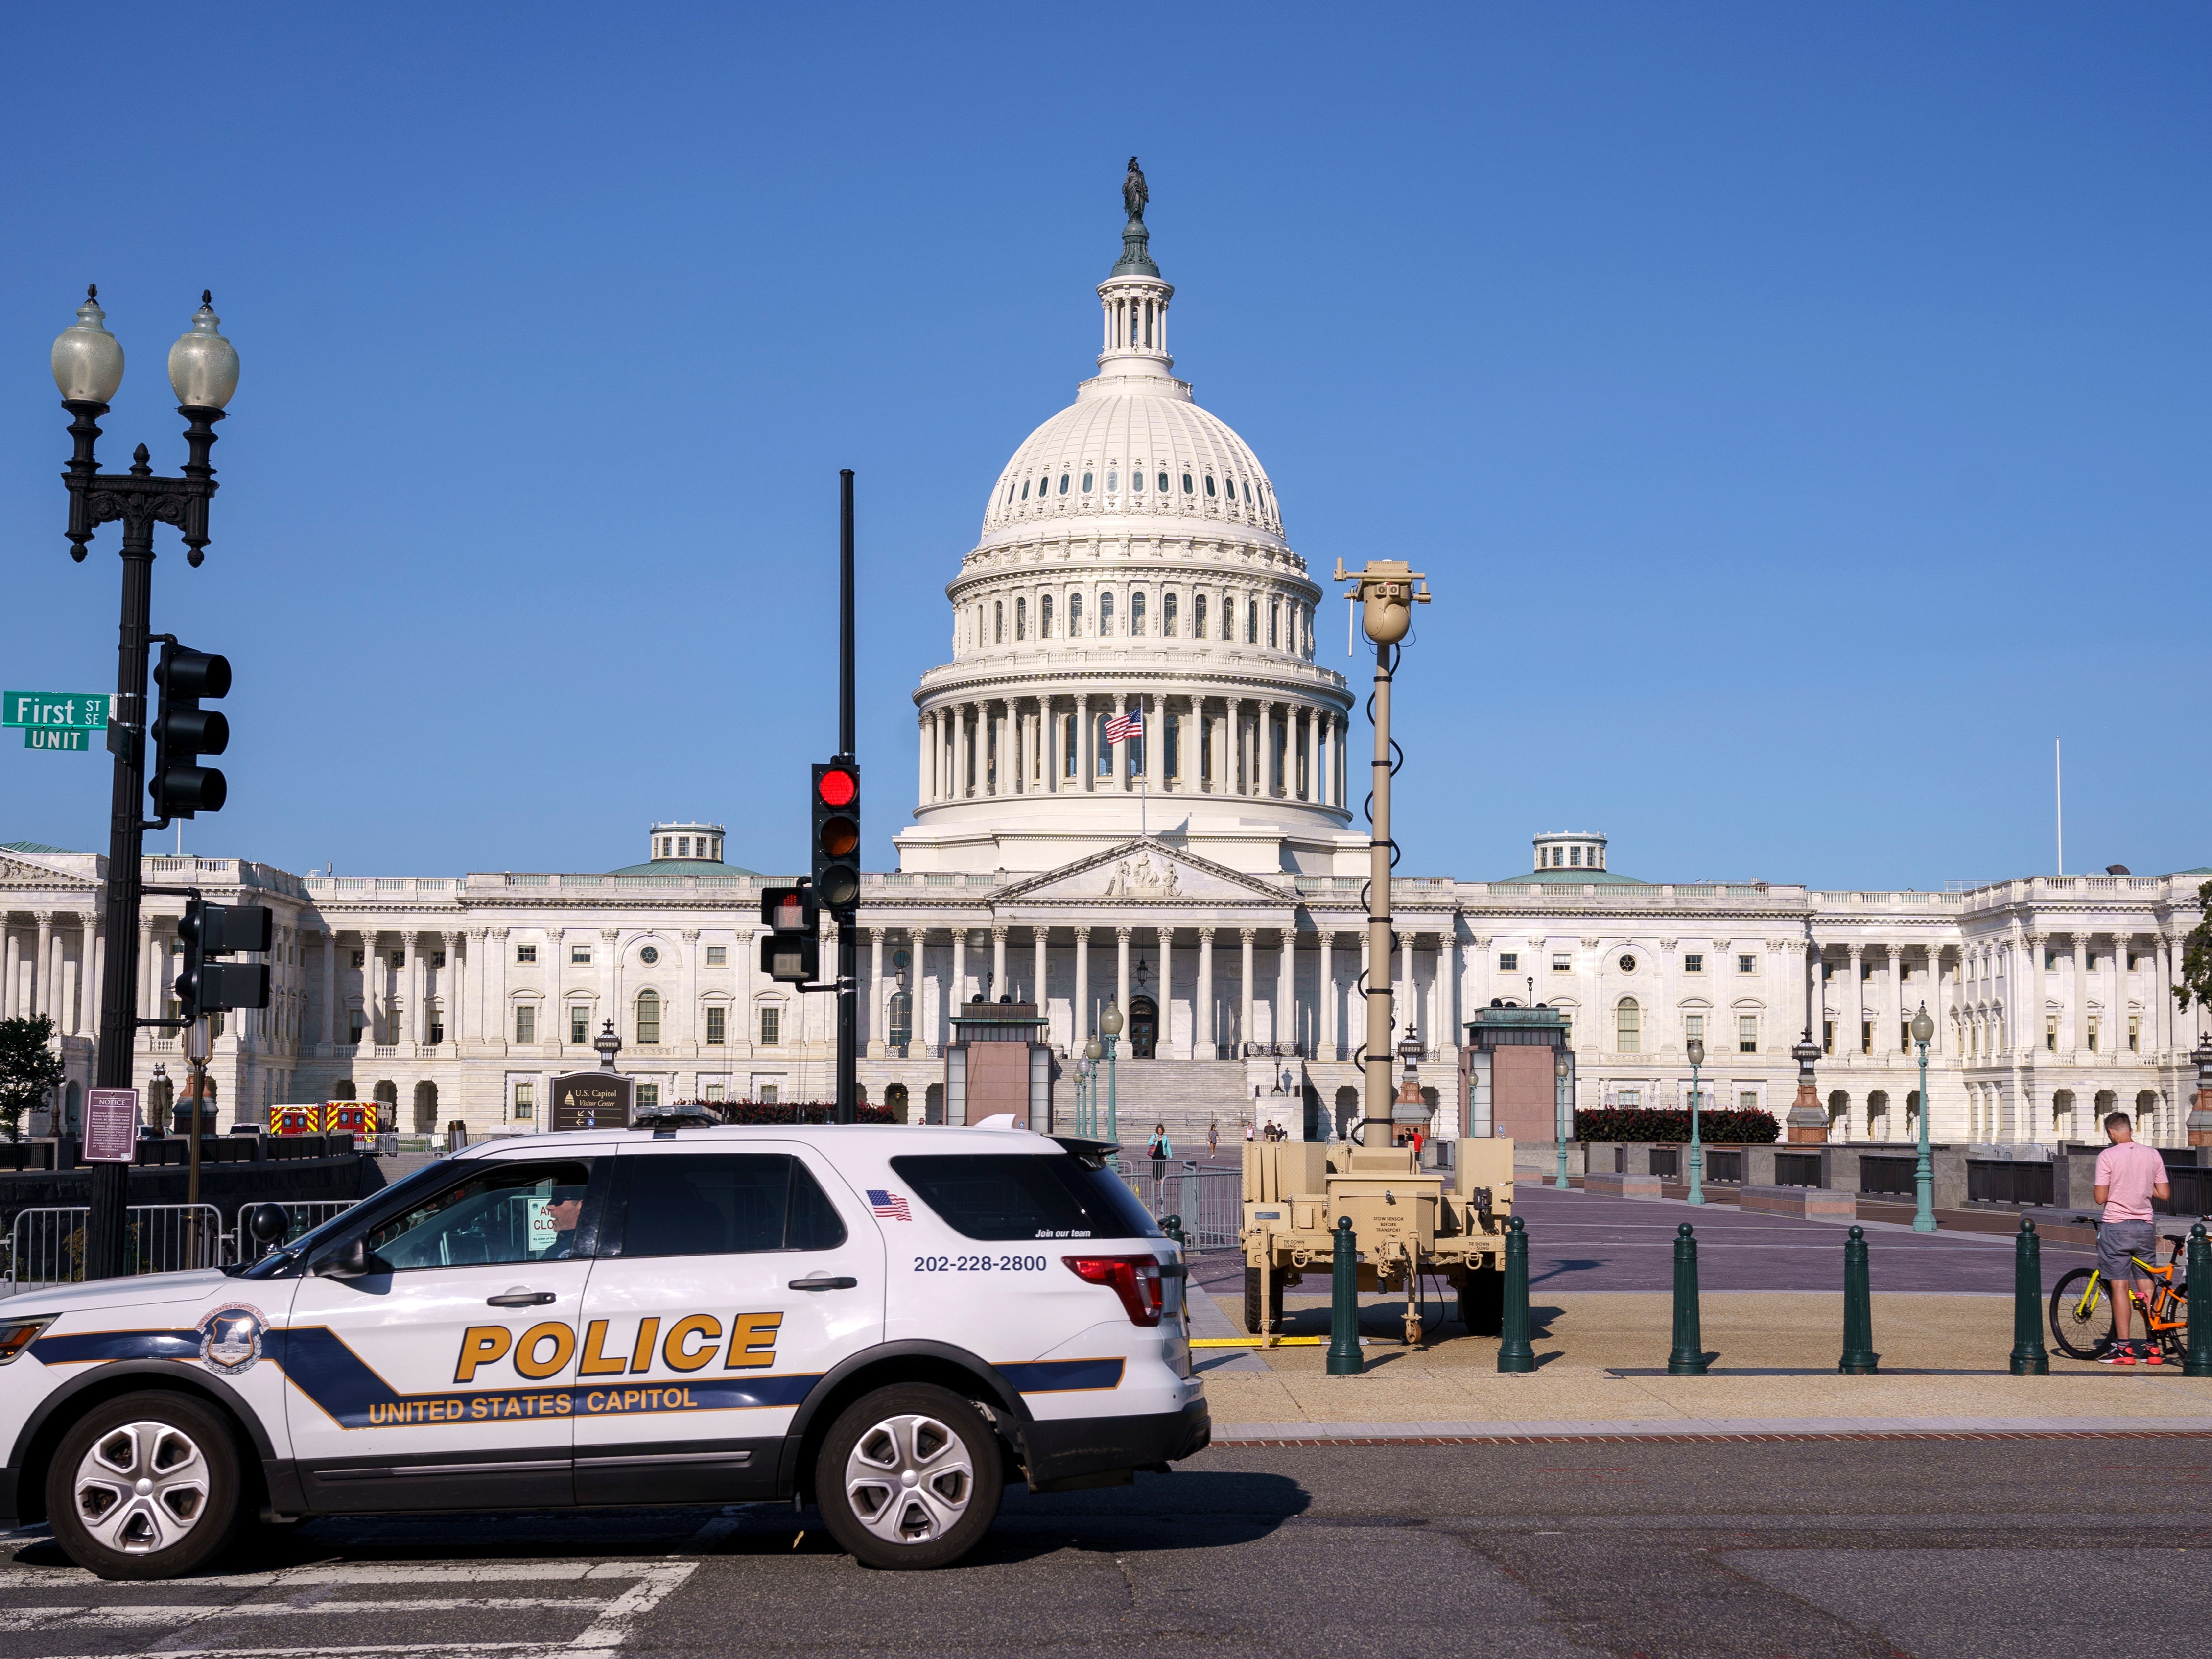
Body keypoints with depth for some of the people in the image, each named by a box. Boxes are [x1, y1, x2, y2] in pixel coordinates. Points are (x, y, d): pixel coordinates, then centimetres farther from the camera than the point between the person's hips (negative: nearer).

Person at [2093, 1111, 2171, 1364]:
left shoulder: (2107, 1156, -10)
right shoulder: (2152, 1155, 4)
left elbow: (2101, 1197, -11)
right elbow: (2164, 1193, 6)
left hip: (2117, 1228, -5)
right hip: (2145, 1228, 5)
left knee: (2120, 1287, -2)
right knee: (2146, 1288, 10)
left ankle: (2122, 1348, -4)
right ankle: (2152, 1347, 12)